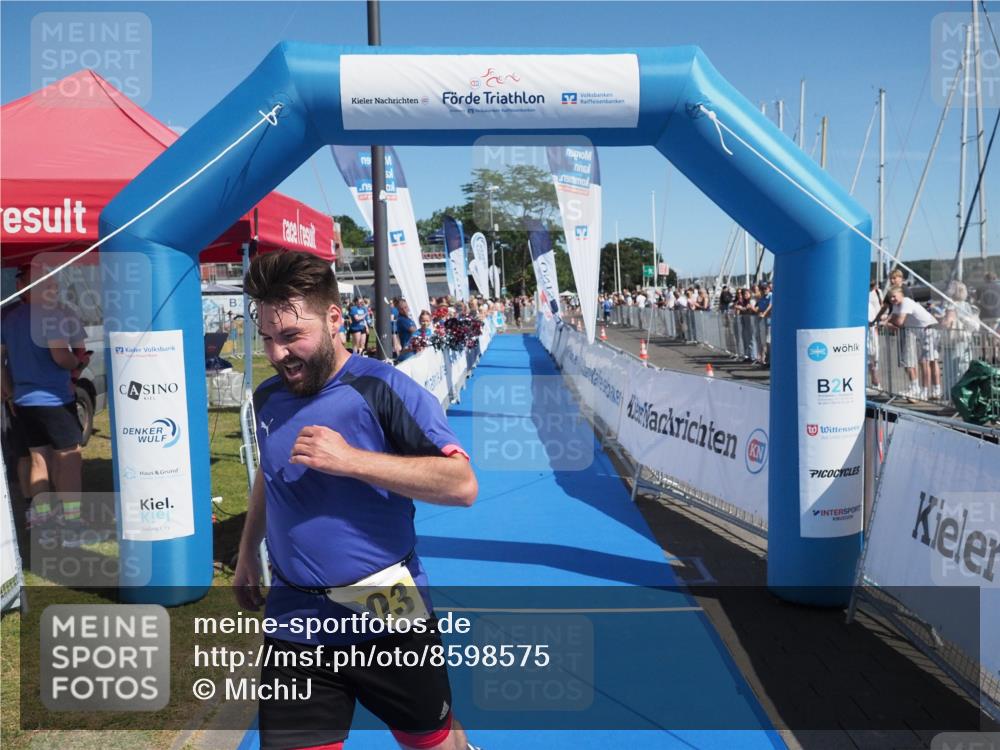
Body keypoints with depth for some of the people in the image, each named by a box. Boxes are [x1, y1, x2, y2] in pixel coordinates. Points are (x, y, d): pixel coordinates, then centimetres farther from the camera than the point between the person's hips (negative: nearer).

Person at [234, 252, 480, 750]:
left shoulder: (381, 388, -15)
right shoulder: (267, 398, 4)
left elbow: (462, 485, -22)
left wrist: (350, 459, -26)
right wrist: (247, 553, 27)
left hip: (387, 618, -4)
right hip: (295, 624, 4)